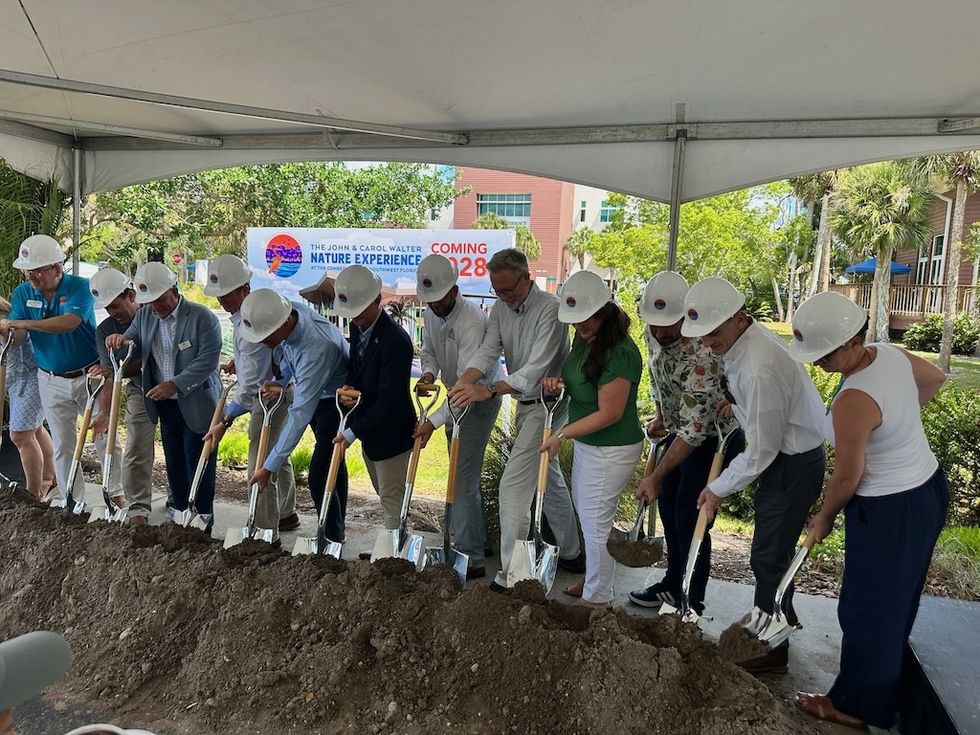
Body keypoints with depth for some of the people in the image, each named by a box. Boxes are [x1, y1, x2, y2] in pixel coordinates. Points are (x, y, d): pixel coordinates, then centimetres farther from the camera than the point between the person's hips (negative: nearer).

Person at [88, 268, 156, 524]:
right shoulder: (104, 330, -6)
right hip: (140, 393, 3)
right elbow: (108, 373, -8)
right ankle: (138, 510, 9)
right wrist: (105, 412, -17)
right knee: (135, 453, -1)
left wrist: (119, 371, -22)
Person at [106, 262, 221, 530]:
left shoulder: (202, 317, -15)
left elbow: (208, 359, -20)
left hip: (197, 404, -6)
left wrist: (175, 384, -27)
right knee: (174, 461, 16)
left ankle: (202, 520, 16)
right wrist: (119, 341, -15)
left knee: (198, 463, 2)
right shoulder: (144, 316, 4)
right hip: (165, 404, 6)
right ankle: (180, 509, 33)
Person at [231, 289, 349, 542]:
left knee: (319, 474, -10)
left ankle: (332, 539, 9)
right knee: (333, 463, 21)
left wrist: (270, 466, -36)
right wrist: (279, 381, -7)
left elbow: (300, 414, -39)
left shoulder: (317, 348, -40)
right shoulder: (287, 312, -16)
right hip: (315, 393, 9)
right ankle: (337, 528, 38)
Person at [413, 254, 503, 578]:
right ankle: (478, 541, 33)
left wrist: (434, 421, -37)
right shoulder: (431, 313, -3)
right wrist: (428, 373, -13)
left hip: (480, 398, -9)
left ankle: (472, 560, -2)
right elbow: (429, 352, 11)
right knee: (465, 474, 17)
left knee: (463, 478, -11)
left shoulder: (472, 322, -30)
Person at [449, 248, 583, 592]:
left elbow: (536, 369, -30)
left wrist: (489, 390, -40)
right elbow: (488, 351, -11)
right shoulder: (500, 309, 2)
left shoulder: (550, 309, -22)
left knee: (514, 483, -12)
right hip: (526, 403, 9)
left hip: (546, 404, -9)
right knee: (549, 477, 20)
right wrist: (464, 382, -31)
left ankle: (510, 576, -3)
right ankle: (570, 554, 39)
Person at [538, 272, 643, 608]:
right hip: (586, 443, 9)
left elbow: (609, 414, -24)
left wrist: (561, 435, -20)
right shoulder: (584, 340, 1)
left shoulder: (621, 353, -27)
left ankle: (597, 598, 23)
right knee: (586, 513, 21)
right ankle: (594, 579, 42)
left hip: (611, 450, -9)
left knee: (595, 520, 3)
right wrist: (557, 380, -4)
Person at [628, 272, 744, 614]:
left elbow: (694, 431, -34)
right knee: (669, 509, 16)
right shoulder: (654, 333, -10)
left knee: (691, 520, -4)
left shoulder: (700, 356, -36)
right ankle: (673, 584, 35)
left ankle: (691, 605, 14)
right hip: (681, 430, 9)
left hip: (714, 438, -8)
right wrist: (661, 418, 16)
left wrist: (655, 477, -31)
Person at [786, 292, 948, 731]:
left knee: (869, 611, 9)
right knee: (896, 602, 24)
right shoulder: (890, 354, -6)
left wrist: (823, 519, -2)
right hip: (927, 489, 9)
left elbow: (846, 477, -20)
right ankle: (883, 691, 44)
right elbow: (934, 379, 17)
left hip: (891, 513, -9)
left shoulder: (853, 401, -32)